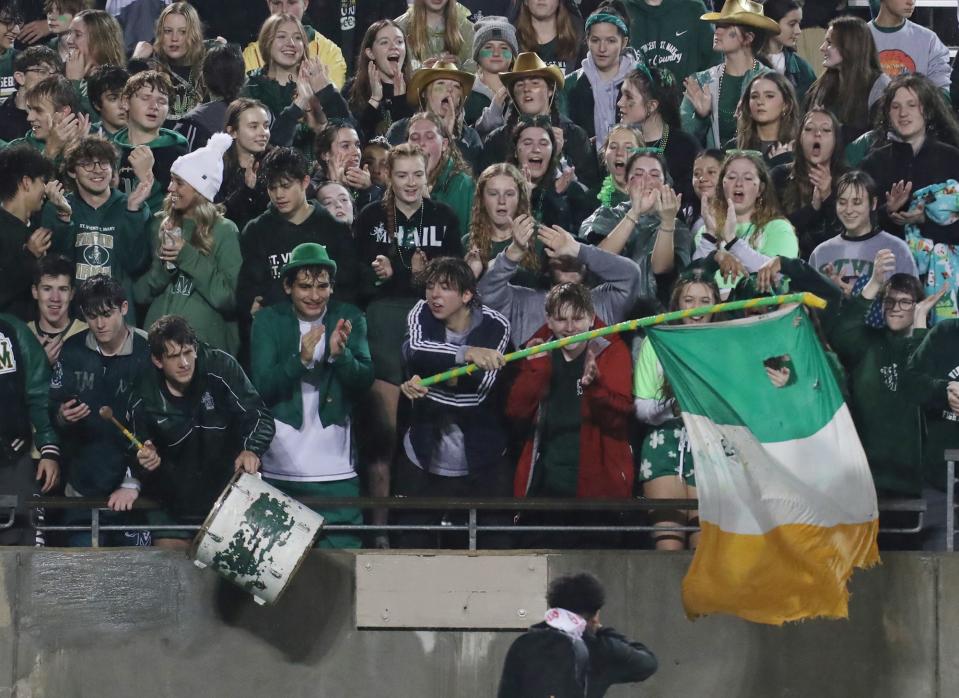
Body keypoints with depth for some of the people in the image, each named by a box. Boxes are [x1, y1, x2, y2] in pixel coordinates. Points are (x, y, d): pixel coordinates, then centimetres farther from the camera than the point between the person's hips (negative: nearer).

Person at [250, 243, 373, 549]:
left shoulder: (350, 319, 3)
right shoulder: (268, 321, 1)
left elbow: (364, 381, -6)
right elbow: (262, 388, -9)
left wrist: (341, 354, -26)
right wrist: (301, 360, -25)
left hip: (336, 472, 0)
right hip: (278, 469, 0)